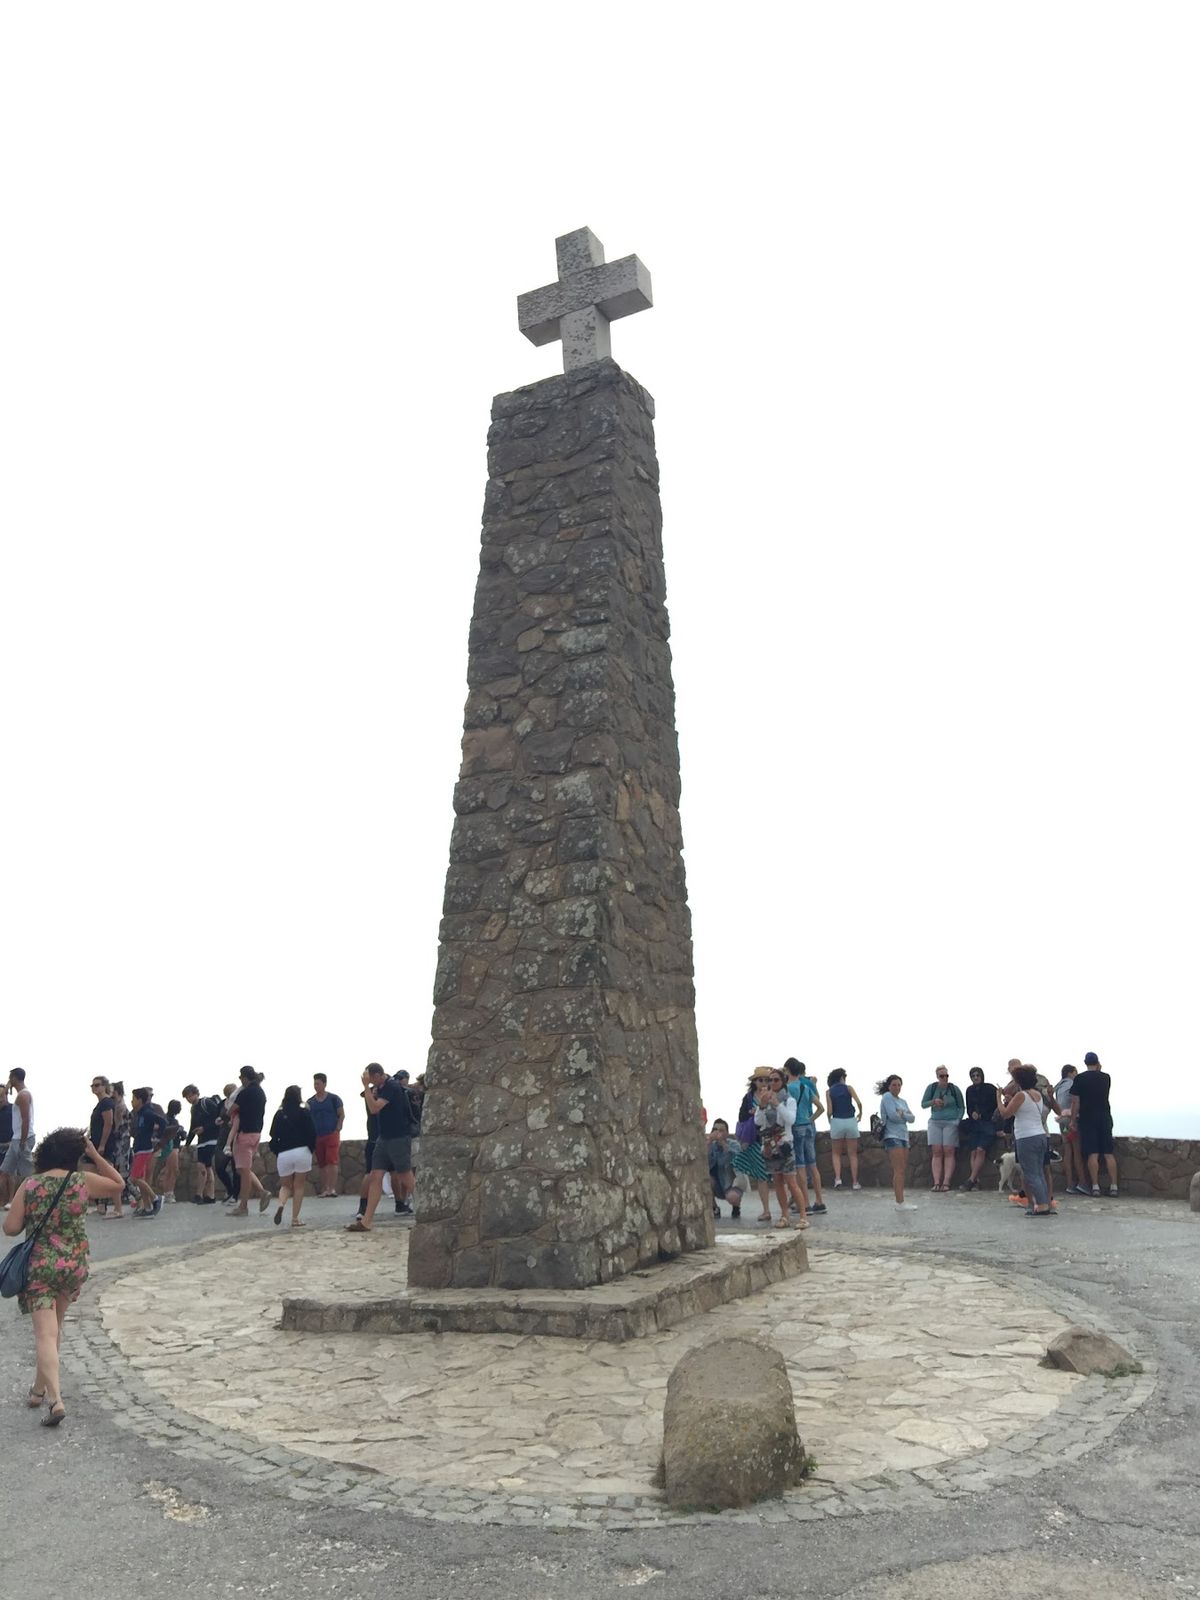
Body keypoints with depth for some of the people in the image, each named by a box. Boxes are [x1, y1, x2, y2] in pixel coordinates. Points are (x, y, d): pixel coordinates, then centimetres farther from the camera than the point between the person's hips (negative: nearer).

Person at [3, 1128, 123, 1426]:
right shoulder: (83, 1181, -5)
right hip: (74, 1266, 2)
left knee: (45, 1334, -4)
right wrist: (96, 1155, 7)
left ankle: (55, 1399, -17)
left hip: (38, 1267, -2)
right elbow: (118, 1185, 11)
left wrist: (31, 1219, 14)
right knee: (55, 1327, 23)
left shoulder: (29, 1186, -4)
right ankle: (40, 1389, 35)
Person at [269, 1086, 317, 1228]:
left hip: (283, 1154, 2)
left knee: (286, 1185, 17)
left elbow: (274, 1137, 6)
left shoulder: (279, 1114, 6)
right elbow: (313, 1134, -2)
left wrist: (276, 1152, 20)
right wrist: (311, 1150, 13)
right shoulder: (304, 1113, 0)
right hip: (302, 1152, -2)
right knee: (299, 1186, 8)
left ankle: (280, 1204, -13)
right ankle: (295, 1219, 4)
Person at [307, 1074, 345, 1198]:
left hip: (332, 1135, -3)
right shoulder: (310, 1102, 8)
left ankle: (332, 1189, -11)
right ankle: (324, 1189, 13)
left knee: (332, 1161, -12)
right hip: (317, 1136, 3)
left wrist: (337, 1130, -8)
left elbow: (342, 1115, 1)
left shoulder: (333, 1099, 0)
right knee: (321, 1164, 6)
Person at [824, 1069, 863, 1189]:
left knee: (836, 1153, 12)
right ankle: (855, 1182, 8)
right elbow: (859, 1102, -11)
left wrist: (829, 1119, 14)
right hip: (851, 1121, 0)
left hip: (837, 1122, 0)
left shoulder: (829, 1091, 2)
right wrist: (860, 1113, 8)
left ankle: (837, 1178, -4)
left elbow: (829, 1111, -6)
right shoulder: (848, 1088, 2)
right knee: (853, 1154, 9)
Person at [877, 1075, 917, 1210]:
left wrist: (902, 1114, -9)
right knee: (899, 1170, -13)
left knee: (902, 1170, 9)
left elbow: (912, 1118, 8)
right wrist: (905, 1117, 3)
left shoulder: (903, 1101, 21)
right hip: (893, 1136, -8)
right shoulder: (887, 1097, -3)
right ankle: (900, 1203, -16)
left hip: (903, 1137, 8)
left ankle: (898, 1197, 15)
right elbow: (892, 1116, -14)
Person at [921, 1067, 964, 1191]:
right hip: (935, 1123, 2)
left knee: (949, 1152, -9)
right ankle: (936, 1183, -10)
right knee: (936, 1153, -7)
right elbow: (923, 1104, 8)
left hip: (951, 1123, -1)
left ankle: (946, 1183, -11)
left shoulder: (954, 1089, 3)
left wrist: (958, 1120, -5)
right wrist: (933, 1102, -10)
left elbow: (962, 1107, 9)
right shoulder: (932, 1088, 6)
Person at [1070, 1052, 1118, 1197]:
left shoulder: (1079, 1079, -6)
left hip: (1087, 1119, -3)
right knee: (1109, 1153, 5)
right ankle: (1113, 1186, 4)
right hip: (1105, 1118, 3)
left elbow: (1076, 1102, -6)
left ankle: (1095, 1186, -4)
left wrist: (1073, 1119, 3)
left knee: (1092, 1154, -2)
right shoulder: (1106, 1077, 4)